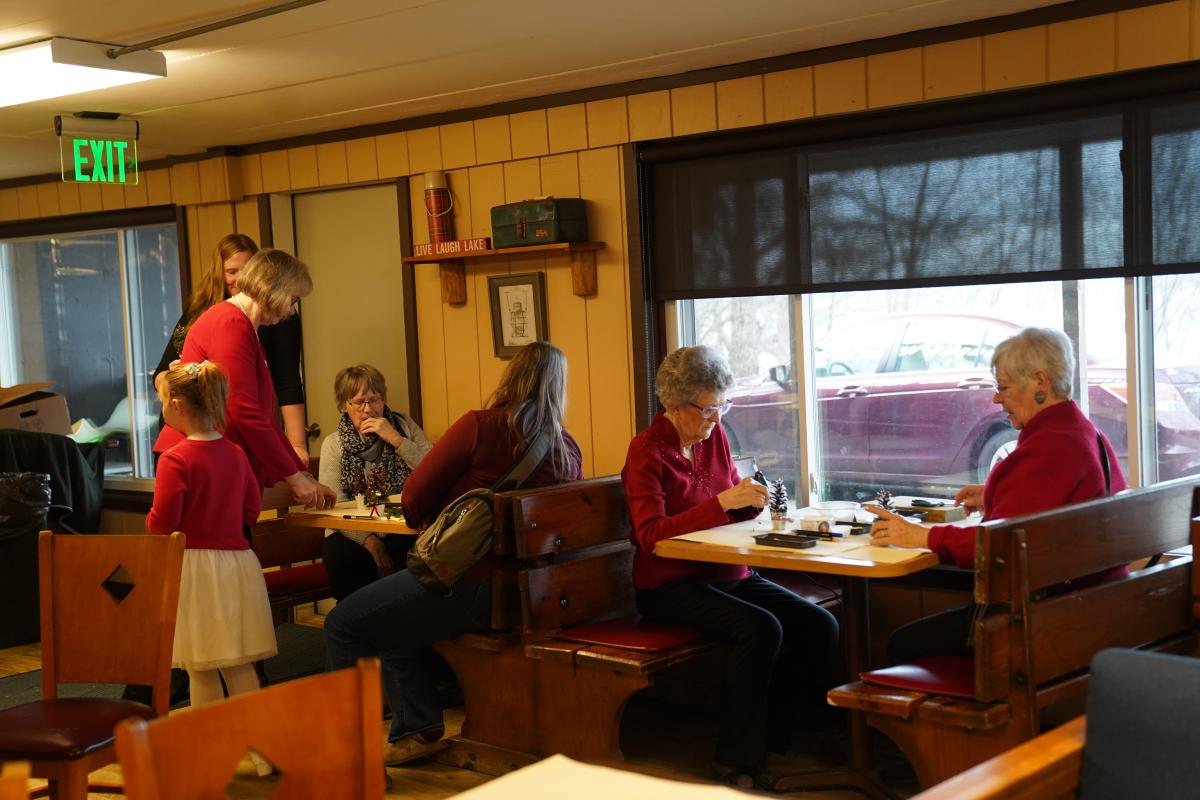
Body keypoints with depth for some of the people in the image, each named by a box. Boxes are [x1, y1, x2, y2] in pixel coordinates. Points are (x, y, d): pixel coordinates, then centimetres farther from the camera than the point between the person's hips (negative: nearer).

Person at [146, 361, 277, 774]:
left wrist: (151, 520, 5)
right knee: (240, 663, 13)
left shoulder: (175, 458, -15)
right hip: (239, 563, 6)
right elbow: (252, 507, 13)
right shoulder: (235, 453, 5)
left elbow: (161, 523, -16)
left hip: (195, 566, -6)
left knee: (202, 669, 4)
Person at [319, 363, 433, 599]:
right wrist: (368, 540, -22)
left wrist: (397, 440, -14)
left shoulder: (404, 426, 9)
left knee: (408, 547, -33)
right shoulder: (333, 444, 7)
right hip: (356, 532, 0)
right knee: (340, 554, -32)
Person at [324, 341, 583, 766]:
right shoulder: (568, 449, 3)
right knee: (391, 617, 29)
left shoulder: (479, 427, -12)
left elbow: (414, 497, -8)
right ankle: (417, 729, 32)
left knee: (343, 624, 8)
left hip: (471, 590, -7)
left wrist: (425, 523, 15)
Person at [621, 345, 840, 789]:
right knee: (761, 629, -30)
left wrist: (751, 499, -6)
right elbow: (650, 535, -19)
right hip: (670, 584, -7)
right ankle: (736, 761, -17)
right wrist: (721, 502, -27)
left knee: (820, 626, -13)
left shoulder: (714, 436, 9)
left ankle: (774, 738, 0)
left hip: (729, 575, 7)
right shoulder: (646, 451, -9)